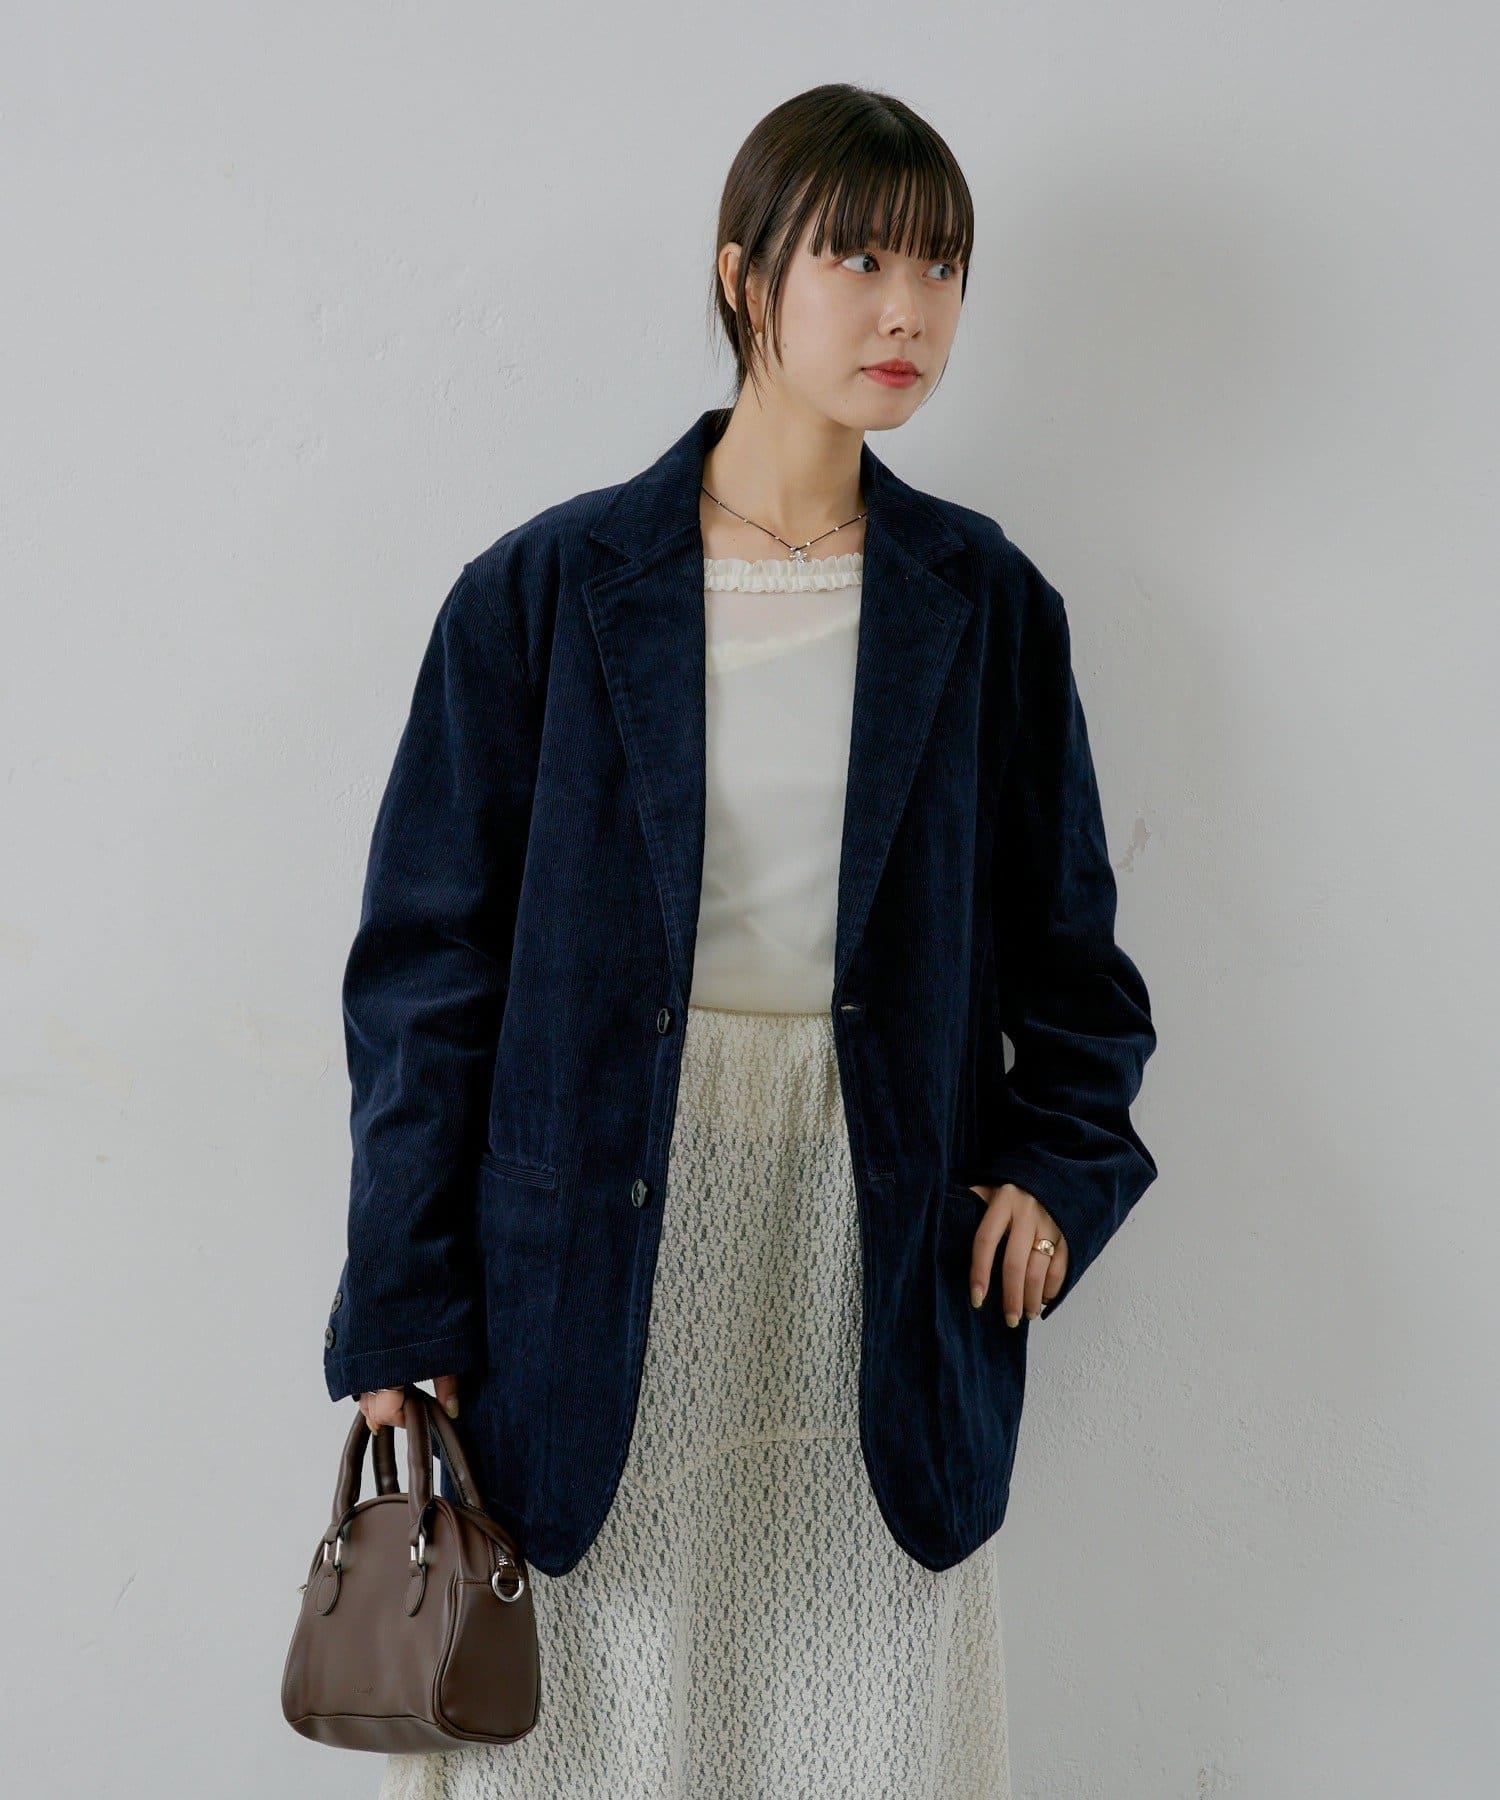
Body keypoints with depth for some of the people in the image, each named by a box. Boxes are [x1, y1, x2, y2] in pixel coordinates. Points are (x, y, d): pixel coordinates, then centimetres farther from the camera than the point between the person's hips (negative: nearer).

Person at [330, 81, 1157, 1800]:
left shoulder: (984, 603, 3)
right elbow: (429, 958, -3)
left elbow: (1061, 924, 12)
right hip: (613, 1221, -2)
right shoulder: (552, 589, -4)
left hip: (888, 1233, 2)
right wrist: (402, 1318, -4)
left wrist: (1061, 1157, -4)